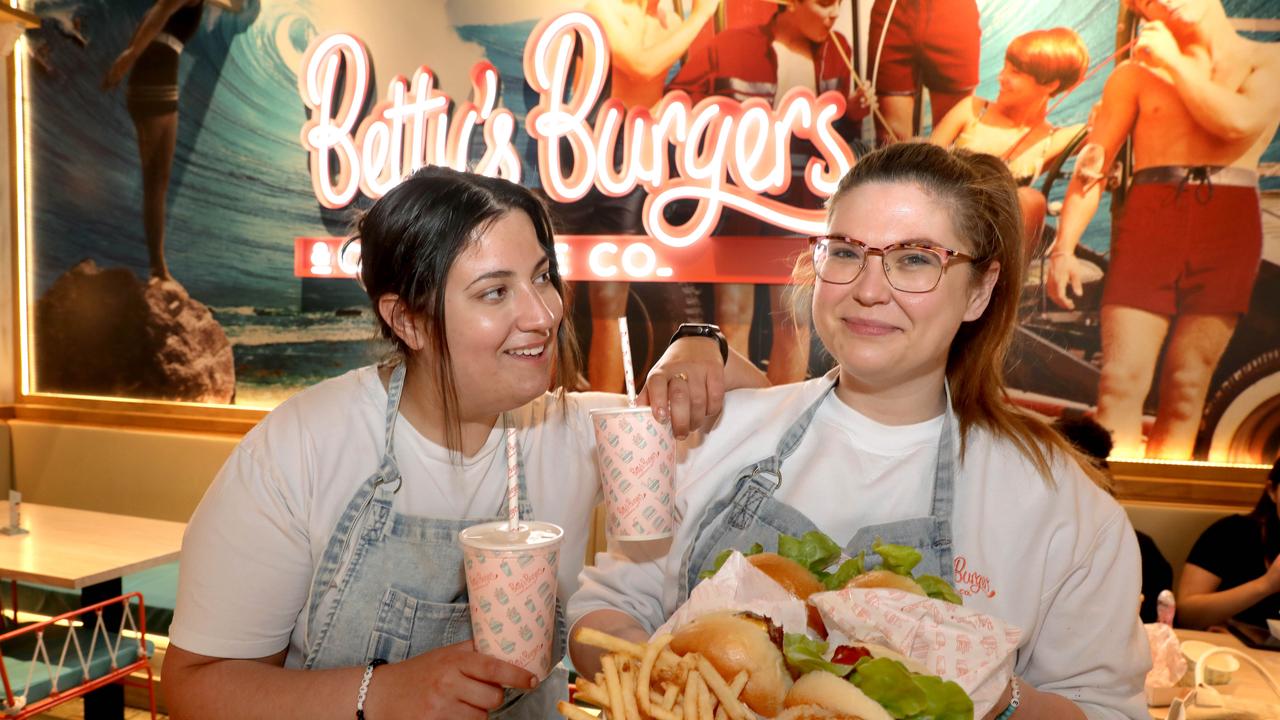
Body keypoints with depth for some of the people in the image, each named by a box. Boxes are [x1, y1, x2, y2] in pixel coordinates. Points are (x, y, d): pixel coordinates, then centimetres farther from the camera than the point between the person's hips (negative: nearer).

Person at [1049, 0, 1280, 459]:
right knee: (1121, 382, -10)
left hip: (1227, 228, 0)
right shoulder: (1136, 73, 12)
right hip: (1148, 221, 0)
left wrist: (1174, 62, 0)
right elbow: (1092, 164, 7)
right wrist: (1064, 247, -4)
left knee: (1187, 387, 0)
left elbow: (1240, 122, -10)